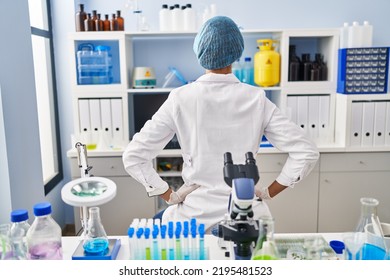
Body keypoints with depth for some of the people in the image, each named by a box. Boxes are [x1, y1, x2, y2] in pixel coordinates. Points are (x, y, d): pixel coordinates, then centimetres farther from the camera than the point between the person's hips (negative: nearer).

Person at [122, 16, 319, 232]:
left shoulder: (180, 99, -9)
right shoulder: (256, 99, -7)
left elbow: (133, 157, -8)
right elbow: (307, 152, -5)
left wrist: (171, 196, -1)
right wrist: (267, 193, 1)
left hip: (195, 213, 0)